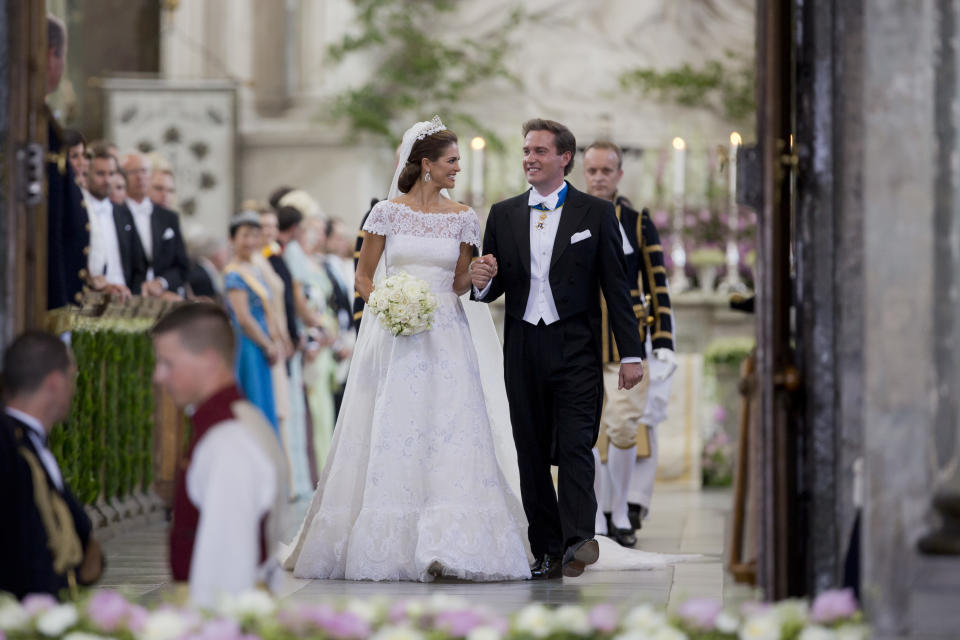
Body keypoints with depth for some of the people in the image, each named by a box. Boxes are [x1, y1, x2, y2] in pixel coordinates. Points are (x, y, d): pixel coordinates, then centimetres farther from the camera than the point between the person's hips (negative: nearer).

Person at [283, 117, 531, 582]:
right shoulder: (388, 212, 2)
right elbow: (364, 276, 7)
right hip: (392, 335, -1)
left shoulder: (462, 218, 9)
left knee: (449, 430, -10)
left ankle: (447, 545, -15)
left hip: (444, 335, 2)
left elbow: (459, 284, 13)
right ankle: (382, 543, 7)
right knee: (389, 431, -2)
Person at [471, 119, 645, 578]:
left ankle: (578, 540, -23)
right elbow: (491, 290, 14)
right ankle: (547, 552, 10)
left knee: (575, 446, -15)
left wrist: (631, 353, -3)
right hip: (523, 349, 4)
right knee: (532, 455, 5)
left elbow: (616, 287, 2)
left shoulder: (595, 213, 3)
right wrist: (482, 282, -11)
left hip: (576, 349, -4)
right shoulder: (503, 215, 11)